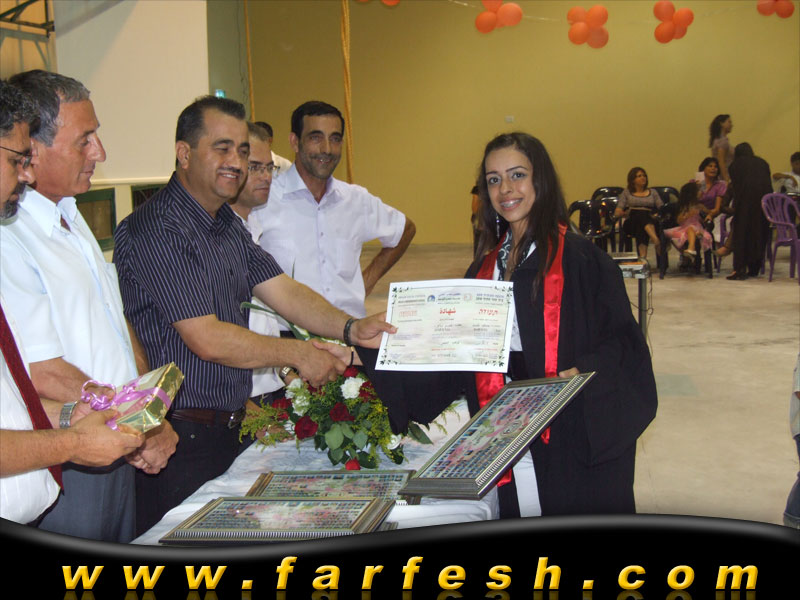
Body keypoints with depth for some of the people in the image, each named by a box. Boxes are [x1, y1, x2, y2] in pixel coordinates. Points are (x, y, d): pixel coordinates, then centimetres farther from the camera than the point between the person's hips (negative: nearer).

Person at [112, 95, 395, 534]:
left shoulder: (227, 223, 13)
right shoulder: (157, 229, -18)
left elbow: (282, 291, 7)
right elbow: (207, 339, -22)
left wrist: (350, 328, -10)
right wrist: (298, 354, -12)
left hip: (228, 428, 9)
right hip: (179, 438, -9)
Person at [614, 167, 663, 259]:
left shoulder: (653, 192, 26)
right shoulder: (626, 192, 22)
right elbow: (617, 213, 12)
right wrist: (623, 213, -12)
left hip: (650, 221, 1)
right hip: (631, 222, -1)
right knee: (641, 215, -39)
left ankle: (642, 256, -61)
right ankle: (657, 241, -64)